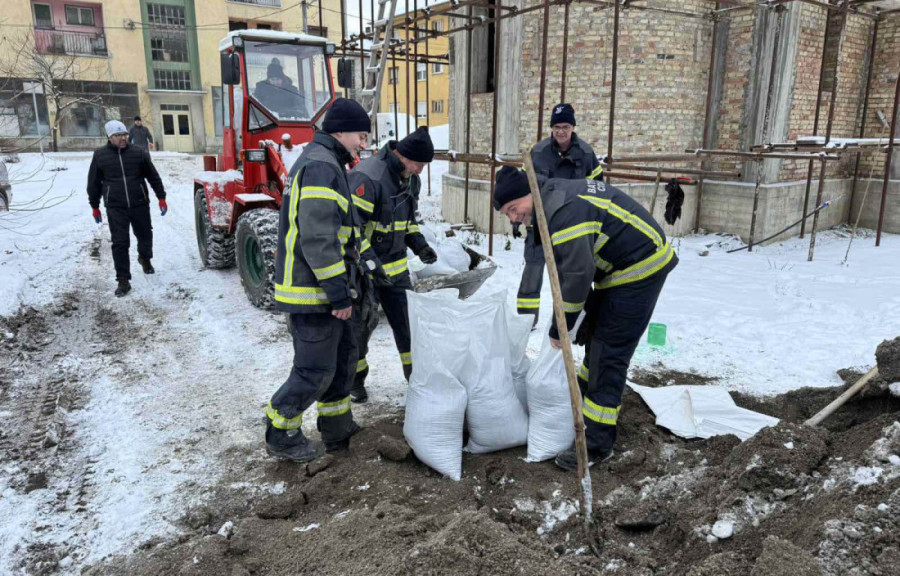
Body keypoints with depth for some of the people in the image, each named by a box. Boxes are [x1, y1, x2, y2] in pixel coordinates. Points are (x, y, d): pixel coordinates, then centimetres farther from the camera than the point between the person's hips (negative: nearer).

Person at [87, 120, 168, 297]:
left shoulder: (138, 153, 1)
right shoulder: (100, 155, 1)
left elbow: (153, 177, 7)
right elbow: (93, 183, 9)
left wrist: (161, 198, 4)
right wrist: (95, 207, 11)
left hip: (140, 204, 1)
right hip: (115, 207, -1)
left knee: (145, 235, 15)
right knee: (120, 243, -4)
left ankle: (145, 258, 48)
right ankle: (123, 280, 0)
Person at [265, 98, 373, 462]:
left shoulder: (324, 164, 19)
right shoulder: (321, 166, -17)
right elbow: (317, 237, -25)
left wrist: (348, 284, 24)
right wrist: (339, 292, -22)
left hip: (327, 290, 11)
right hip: (313, 293, -11)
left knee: (343, 358, 18)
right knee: (315, 370, -1)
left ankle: (338, 432, 32)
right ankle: (280, 436, 18)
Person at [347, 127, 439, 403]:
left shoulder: (411, 179, 4)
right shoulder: (366, 177, -24)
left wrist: (419, 244, 2)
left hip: (396, 266, 7)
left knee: (407, 320, 10)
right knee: (361, 323, 6)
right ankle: (355, 379, 27)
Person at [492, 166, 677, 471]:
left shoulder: (565, 211, -26)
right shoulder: (557, 198, 7)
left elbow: (578, 274, -27)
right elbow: (571, 266, 11)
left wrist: (559, 328, -16)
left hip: (641, 269, -11)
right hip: (621, 267, 11)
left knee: (609, 354, -9)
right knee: (595, 335, 22)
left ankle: (597, 443, -1)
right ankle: (586, 402, 41)